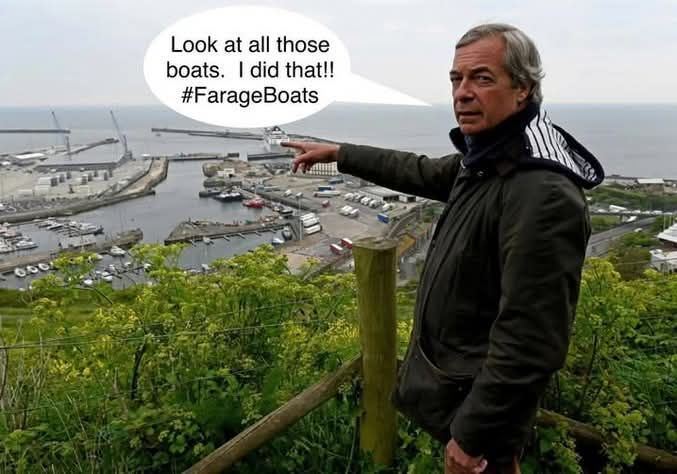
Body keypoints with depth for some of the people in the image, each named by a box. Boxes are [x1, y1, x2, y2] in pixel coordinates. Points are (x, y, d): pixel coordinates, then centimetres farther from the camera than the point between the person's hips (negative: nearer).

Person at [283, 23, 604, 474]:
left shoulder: (544, 195, -31)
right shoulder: (485, 158, 0)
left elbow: (531, 346, -31)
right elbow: (421, 172, 18)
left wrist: (472, 435, -23)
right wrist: (337, 153, 21)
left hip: (481, 395, -9)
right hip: (455, 372, 9)